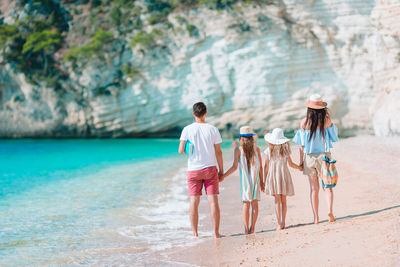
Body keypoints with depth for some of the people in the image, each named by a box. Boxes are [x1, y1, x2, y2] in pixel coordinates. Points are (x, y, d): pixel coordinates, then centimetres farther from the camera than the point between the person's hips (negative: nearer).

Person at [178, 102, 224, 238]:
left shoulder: (187, 129, -4)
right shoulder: (213, 129, -2)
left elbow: (181, 150, -7)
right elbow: (218, 152, 0)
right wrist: (221, 170, 8)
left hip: (193, 170, 0)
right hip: (210, 168, 0)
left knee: (194, 202, 5)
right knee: (213, 201, 0)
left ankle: (195, 233, 7)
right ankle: (216, 232, 0)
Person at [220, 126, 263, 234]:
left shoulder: (238, 150, -4)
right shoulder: (256, 149, 2)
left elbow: (234, 167, -9)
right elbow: (260, 167, 2)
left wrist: (223, 176, -1)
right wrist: (261, 181, 10)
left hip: (244, 179, -1)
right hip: (255, 179, 1)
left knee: (246, 203, 2)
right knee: (254, 202, 5)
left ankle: (246, 229, -1)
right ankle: (252, 228, 5)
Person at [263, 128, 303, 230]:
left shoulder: (269, 151, -2)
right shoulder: (285, 150, -3)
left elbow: (266, 166, 1)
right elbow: (291, 164, 2)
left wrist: (265, 180, 8)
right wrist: (299, 167, 22)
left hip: (272, 175, 0)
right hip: (284, 175, 0)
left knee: (277, 200, 0)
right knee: (283, 200, 9)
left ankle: (279, 224, -6)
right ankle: (283, 223, 11)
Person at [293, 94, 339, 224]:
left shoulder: (304, 122, -5)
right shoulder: (326, 120, -7)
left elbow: (301, 144, -3)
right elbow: (333, 137, 4)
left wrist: (301, 161, 6)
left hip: (309, 157, 1)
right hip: (324, 155, -1)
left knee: (314, 188, 9)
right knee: (327, 186, 10)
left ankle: (316, 217, 9)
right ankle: (330, 210, -11)